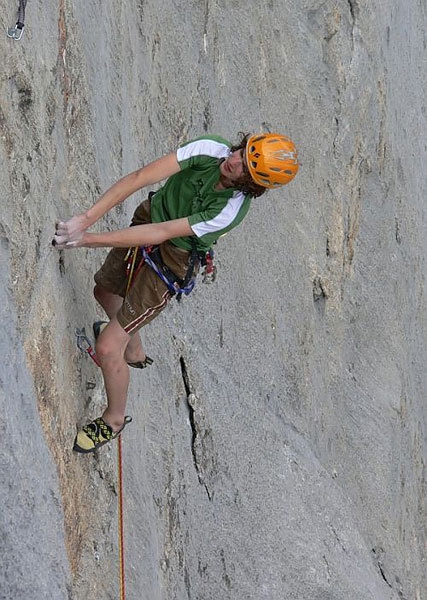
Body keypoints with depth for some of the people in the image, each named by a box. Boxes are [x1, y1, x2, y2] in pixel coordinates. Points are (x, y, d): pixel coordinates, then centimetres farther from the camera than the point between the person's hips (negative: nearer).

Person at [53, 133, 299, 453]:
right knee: (105, 292, 31)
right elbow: (139, 178, -29)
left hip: (169, 264, -6)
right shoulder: (210, 149, -25)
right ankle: (135, 352, 60)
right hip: (147, 218, 6)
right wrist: (86, 218, -38)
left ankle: (115, 418, 24)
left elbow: (160, 233, -34)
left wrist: (88, 239, -36)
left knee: (107, 348, -5)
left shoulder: (232, 211, -34)